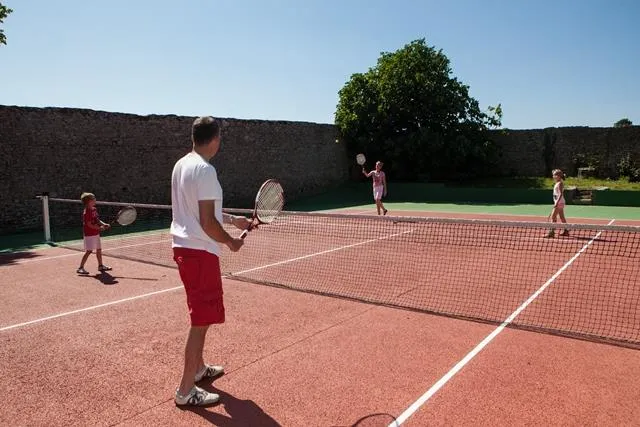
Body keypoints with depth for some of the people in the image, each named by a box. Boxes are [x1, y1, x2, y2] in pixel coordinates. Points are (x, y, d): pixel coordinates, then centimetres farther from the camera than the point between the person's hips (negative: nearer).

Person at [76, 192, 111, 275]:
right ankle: (80, 268, 0)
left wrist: (104, 224, 0)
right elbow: (89, 224, -21)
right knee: (89, 251, -8)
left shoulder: (94, 209, 9)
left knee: (99, 249, 16)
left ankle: (100, 266, 29)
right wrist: (99, 228, -22)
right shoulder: (86, 212, -18)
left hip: (96, 234, 9)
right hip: (89, 235, -9)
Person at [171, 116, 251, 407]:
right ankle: (186, 390, 10)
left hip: (184, 246, 10)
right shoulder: (205, 170, -18)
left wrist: (233, 219, 22)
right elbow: (208, 223, -22)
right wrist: (231, 241, -6)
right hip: (200, 251, -10)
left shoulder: (181, 165, 11)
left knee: (200, 316, 23)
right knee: (202, 320, 0)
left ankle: (198, 368, 38)